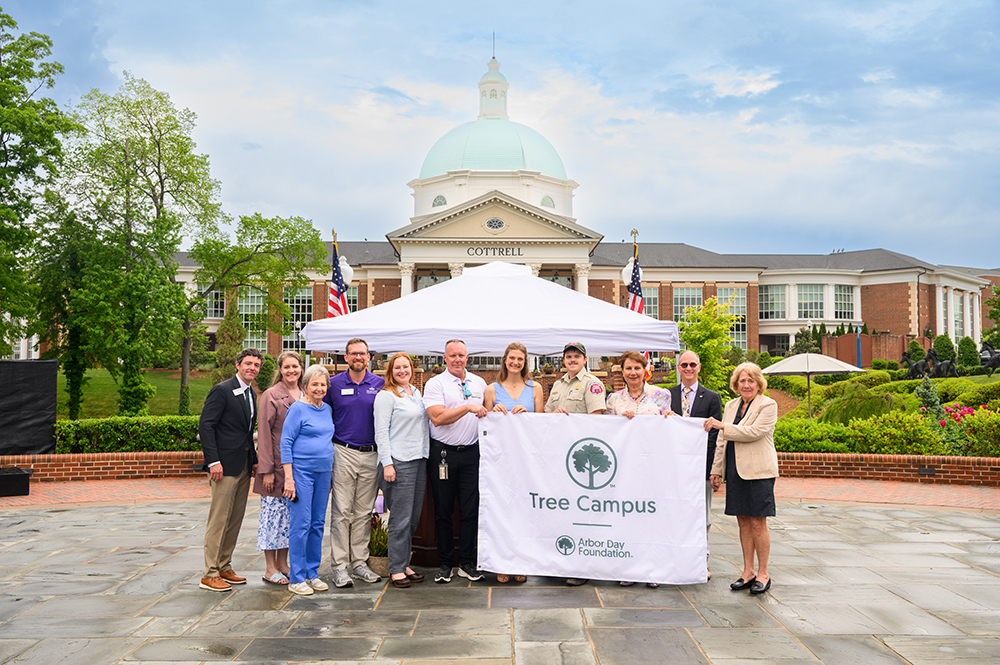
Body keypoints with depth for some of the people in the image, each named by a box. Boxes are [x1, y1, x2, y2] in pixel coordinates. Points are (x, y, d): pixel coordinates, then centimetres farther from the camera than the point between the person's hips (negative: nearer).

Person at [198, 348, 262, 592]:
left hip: (244, 465, 8)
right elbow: (205, 425, -13)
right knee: (219, 520, -4)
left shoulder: (250, 394, 15)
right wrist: (213, 461, -19)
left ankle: (225, 568, 21)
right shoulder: (222, 390, -9)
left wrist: (254, 459, 11)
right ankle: (209, 574, 3)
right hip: (226, 465, -8)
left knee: (235, 519, 12)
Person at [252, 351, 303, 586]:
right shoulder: (271, 396, -6)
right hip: (277, 465, -5)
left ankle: (283, 563, 21)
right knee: (273, 511, 0)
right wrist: (267, 470, -13)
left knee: (291, 513, 10)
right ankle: (270, 568, 9)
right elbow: (264, 434, -9)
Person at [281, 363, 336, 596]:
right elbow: (286, 443, -10)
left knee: (318, 524, 9)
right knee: (301, 524, -5)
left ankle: (312, 573, 19)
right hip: (301, 471, -7)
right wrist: (289, 477, -15)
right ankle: (296, 578, 2)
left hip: (323, 472, 7)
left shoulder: (327, 409, 12)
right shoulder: (297, 409, -7)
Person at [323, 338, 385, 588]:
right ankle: (339, 565, 3)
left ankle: (359, 562, 16)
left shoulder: (380, 384, 6)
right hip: (344, 453, -2)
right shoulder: (334, 384, 2)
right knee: (341, 511, -3)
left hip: (372, 455, 2)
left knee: (364, 512, 8)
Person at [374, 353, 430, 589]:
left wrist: (426, 455, 18)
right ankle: (396, 569, 3)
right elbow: (381, 432, -9)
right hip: (398, 462, -7)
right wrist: (387, 463, -16)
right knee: (400, 518, -5)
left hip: (419, 459, 7)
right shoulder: (386, 395, -5)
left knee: (413, 517, 9)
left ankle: (405, 564, 18)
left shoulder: (416, 393, 17)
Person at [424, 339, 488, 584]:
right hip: (443, 453, -3)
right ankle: (444, 563, 14)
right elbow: (438, 417, -16)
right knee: (443, 511, 4)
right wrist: (468, 407, -20)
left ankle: (467, 563, 13)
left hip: (471, 452, 3)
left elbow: (487, 412, 22)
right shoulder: (435, 384, -2)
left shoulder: (479, 383, 12)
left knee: (471, 510, 3)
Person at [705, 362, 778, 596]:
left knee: (758, 523, -2)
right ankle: (748, 572, 16)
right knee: (743, 522, 9)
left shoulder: (768, 406, -4)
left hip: (758, 471, -6)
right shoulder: (731, 405, 15)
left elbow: (753, 432, -18)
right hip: (735, 471, 6)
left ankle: (763, 574, 8)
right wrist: (717, 470, 15)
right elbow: (722, 441, 18)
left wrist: (722, 426, -16)